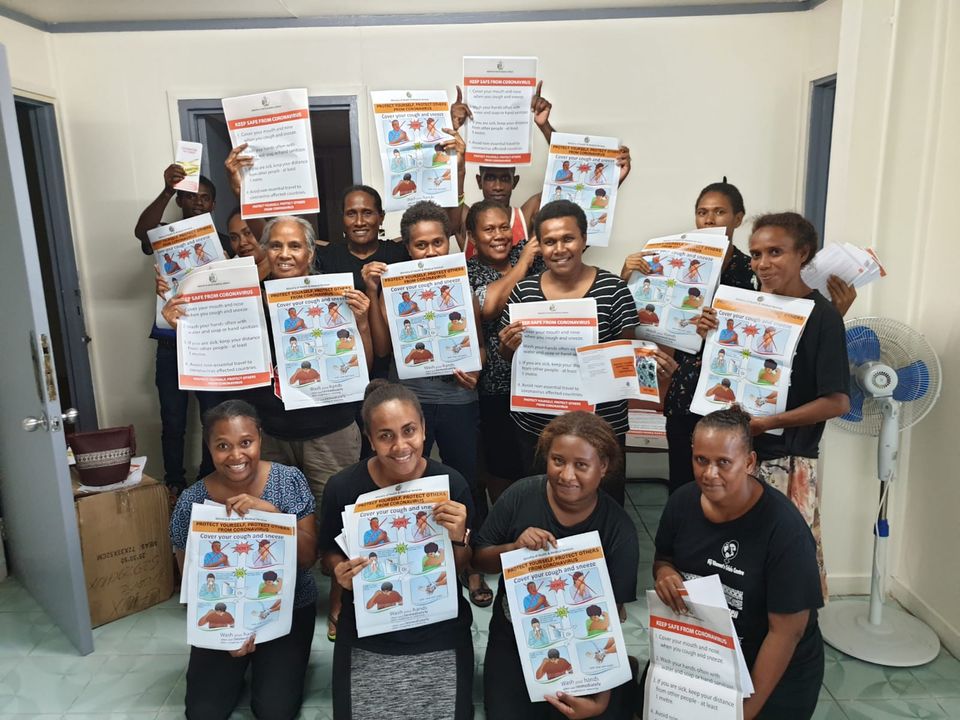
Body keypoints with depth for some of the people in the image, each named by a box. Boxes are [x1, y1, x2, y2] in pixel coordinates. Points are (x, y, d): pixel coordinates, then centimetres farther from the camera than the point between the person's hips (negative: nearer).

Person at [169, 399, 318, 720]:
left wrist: (270, 511, -32)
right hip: (222, 614, 2)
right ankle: (240, 665, 26)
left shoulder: (289, 480, -16)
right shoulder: (192, 501, -14)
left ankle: (275, 664, 23)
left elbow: (308, 557, -18)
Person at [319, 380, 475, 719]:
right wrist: (341, 570, -17)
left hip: (440, 632, 0)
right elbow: (329, 552, 5)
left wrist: (458, 540, -22)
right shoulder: (342, 487, -13)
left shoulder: (452, 484, -13)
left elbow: (463, 569, -2)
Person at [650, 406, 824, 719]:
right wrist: (664, 573, -17)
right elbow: (663, 558, 7)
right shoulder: (682, 502, -11)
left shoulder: (784, 528, -25)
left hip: (778, 674, -4)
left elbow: (786, 631, -21)